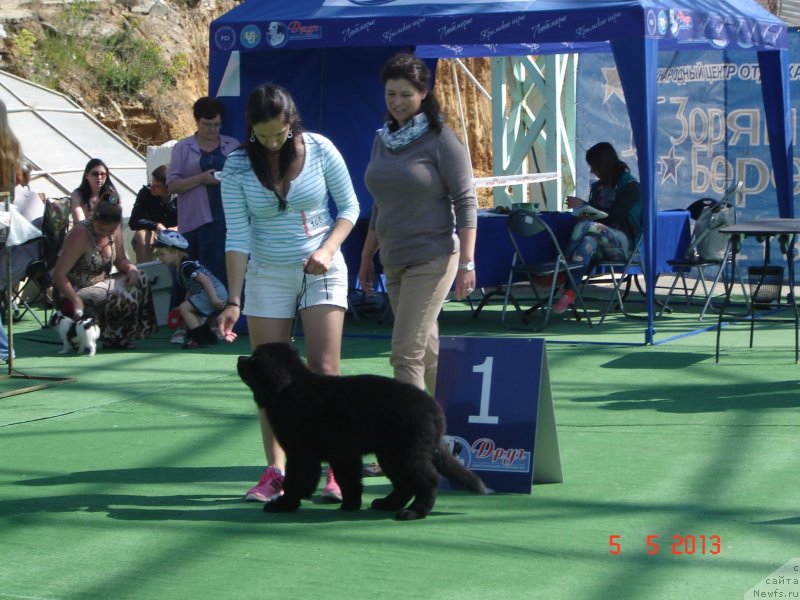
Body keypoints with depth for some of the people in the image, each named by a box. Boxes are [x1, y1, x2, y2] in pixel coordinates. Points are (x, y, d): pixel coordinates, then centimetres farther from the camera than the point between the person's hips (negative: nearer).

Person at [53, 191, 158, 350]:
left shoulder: (115, 230, 0)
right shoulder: (81, 234, -22)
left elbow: (120, 260, 15)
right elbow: (58, 274, -26)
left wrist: (131, 269, -9)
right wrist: (76, 300, -37)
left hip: (101, 283, 8)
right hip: (78, 291, -8)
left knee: (140, 280, -7)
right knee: (123, 297, -28)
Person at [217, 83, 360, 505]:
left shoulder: (319, 150, -7)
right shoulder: (237, 168, -6)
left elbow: (349, 206, 2)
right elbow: (238, 237, -6)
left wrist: (328, 249, -15)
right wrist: (233, 301, -12)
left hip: (321, 271, -1)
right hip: (267, 276, 2)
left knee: (324, 371, -9)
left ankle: (336, 470, -5)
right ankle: (275, 471, 6)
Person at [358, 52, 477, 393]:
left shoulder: (440, 140, -8)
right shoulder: (382, 139, 12)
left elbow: (465, 202, -10)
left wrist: (466, 263, -16)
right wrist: (366, 257, 20)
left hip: (432, 261, -7)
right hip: (394, 261, 7)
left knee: (407, 352, -13)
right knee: (427, 351, 11)